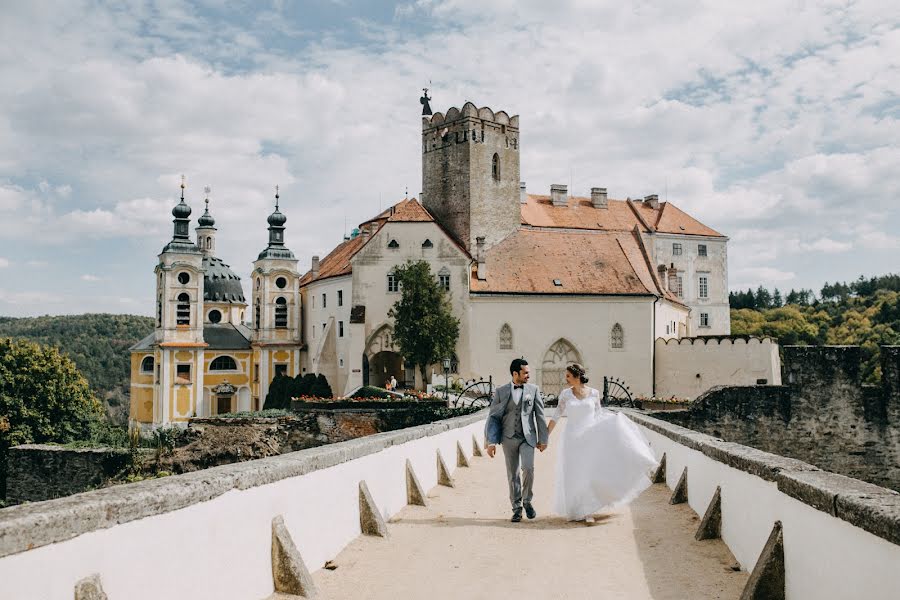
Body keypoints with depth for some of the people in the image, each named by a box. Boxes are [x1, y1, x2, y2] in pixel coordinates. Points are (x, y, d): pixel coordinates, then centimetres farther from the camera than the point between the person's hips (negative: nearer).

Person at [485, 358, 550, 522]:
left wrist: (543, 439, 5)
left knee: (528, 468, -17)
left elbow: (540, 415, 6)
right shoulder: (500, 392, 1)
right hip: (509, 438, 1)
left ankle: (527, 501, 5)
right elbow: (493, 417, 1)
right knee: (512, 474, 6)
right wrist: (491, 442, -5)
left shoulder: (533, 389, 4)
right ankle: (516, 508, 19)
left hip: (527, 437, -1)